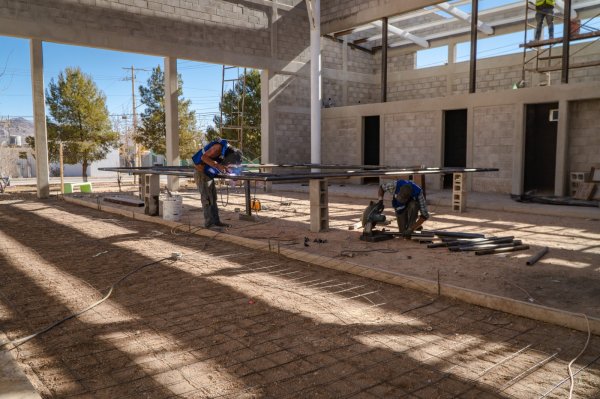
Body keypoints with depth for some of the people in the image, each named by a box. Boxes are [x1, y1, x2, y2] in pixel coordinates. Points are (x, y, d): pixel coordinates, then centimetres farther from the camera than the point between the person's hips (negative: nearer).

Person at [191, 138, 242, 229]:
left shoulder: (226, 150, 5)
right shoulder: (219, 147, -23)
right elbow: (204, 157, -26)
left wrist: (224, 168, -5)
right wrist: (217, 165, -33)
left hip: (208, 174, 9)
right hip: (201, 172, -9)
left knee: (213, 197, 8)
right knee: (207, 198, -10)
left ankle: (216, 221, 12)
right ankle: (208, 223, -9)